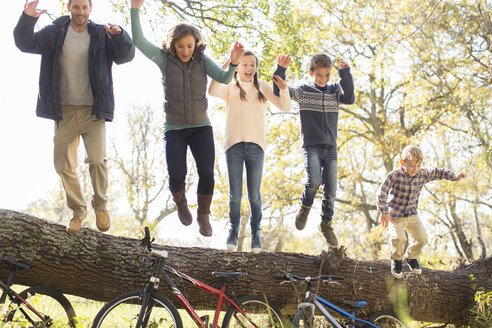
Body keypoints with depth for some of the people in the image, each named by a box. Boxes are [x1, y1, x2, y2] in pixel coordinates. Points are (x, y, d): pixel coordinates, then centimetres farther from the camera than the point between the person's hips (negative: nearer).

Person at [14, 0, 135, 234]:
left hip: (93, 110, -2)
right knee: (64, 165, 4)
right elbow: (25, 44, -4)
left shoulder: (101, 35, 3)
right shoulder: (54, 33, 5)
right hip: (65, 111, 2)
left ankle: (101, 206, 7)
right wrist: (27, 19, -21)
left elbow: (125, 56, -6)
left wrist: (119, 36, -25)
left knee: (96, 158, -18)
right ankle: (78, 210, 26)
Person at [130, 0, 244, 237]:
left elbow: (224, 79, -15)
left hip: (201, 128, 1)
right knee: (177, 175, -17)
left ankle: (203, 217, 6)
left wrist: (233, 62, -35)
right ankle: (181, 203, 17)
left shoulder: (202, 60, -2)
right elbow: (139, 42, -16)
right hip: (174, 129, -1)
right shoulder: (165, 58, -4)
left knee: (206, 173, -16)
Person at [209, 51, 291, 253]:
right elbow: (213, 91, -12)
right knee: (235, 194, -1)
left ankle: (255, 232, 19)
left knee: (254, 194, 1)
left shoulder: (262, 87, 15)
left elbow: (285, 107, 8)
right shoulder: (230, 87, 10)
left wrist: (284, 90, -11)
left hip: (256, 145, 1)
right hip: (234, 145, -1)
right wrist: (226, 65, -17)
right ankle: (234, 230, 19)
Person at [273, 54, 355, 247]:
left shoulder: (335, 90, 9)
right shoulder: (303, 92, 3)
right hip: (311, 146, -3)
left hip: (330, 148, 3)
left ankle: (326, 223, 18)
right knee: (314, 180, -24)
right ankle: (305, 206, 6)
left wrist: (346, 74, -16)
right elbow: (279, 92, -7)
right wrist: (281, 70, -18)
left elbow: (350, 99, -9)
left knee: (331, 189, 0)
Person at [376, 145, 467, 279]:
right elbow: (381, 192, -22)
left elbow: (438, 172, 11)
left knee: (422, 237, -7)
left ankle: (411, 256, 26)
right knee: (399, 238, -23)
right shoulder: (395, 175, -19)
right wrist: (384, 212, -28)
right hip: (395, 215, -5)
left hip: (412, 214, 5)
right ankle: (396, 259, 10)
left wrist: (455, 176, -3)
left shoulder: (423, 174, -4)